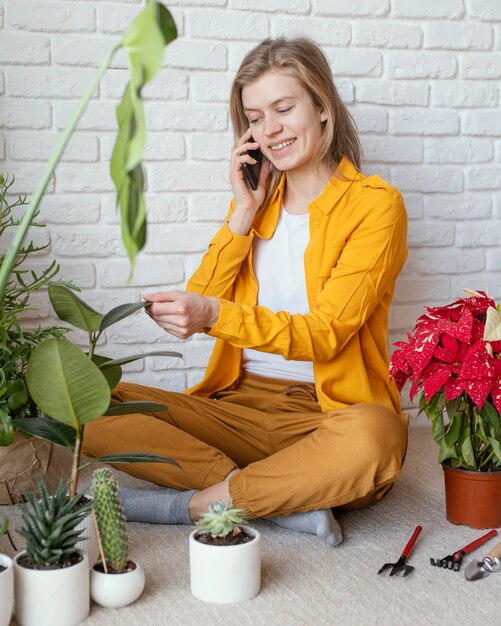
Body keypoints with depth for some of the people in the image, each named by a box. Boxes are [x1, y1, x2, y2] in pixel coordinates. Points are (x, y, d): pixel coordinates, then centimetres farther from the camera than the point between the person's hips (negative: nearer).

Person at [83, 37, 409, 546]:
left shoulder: (373, 203, -2)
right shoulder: (255, 198, 15)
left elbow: (327, 333, -14)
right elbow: (198, 305, 5)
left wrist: (215, 315, -28)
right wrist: (245, 212, 0)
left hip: (325, 414, -4)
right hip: (239, 405, 5)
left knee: (373, 436, -40)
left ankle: (190, 503, -22)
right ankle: (289, 500, -23)